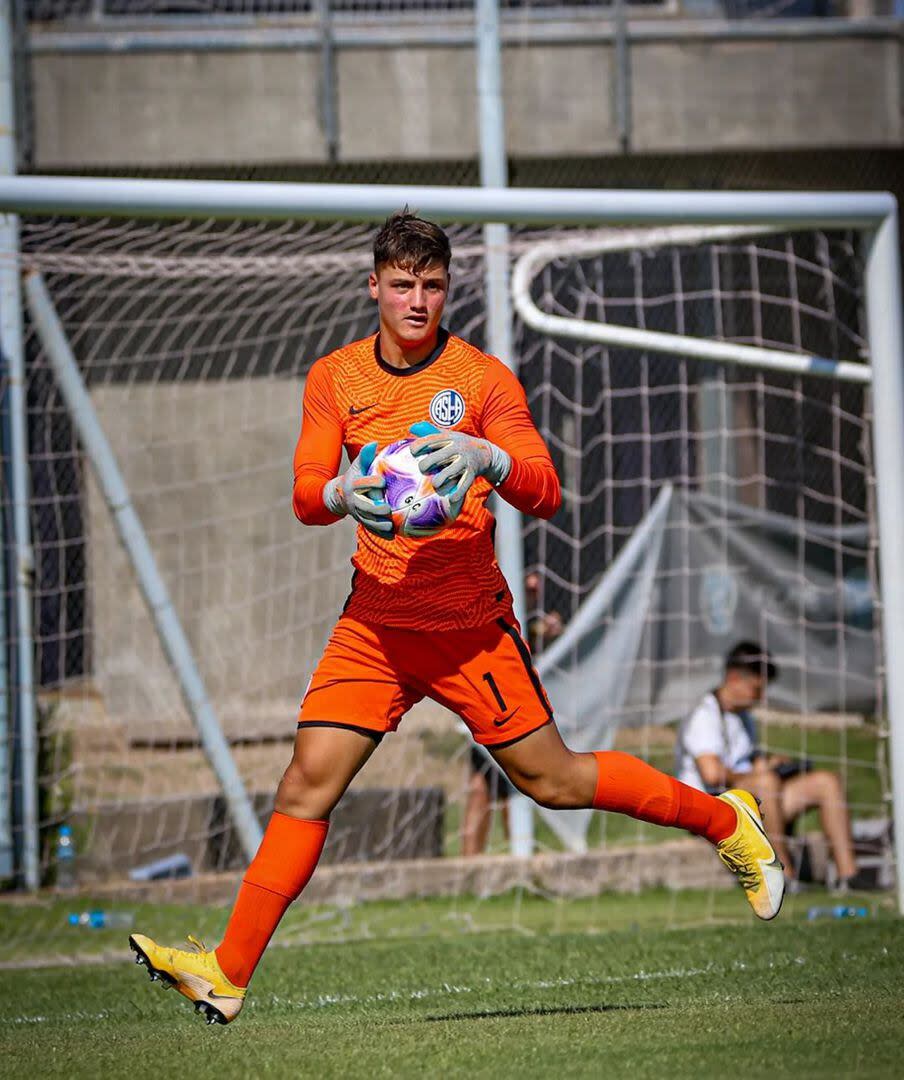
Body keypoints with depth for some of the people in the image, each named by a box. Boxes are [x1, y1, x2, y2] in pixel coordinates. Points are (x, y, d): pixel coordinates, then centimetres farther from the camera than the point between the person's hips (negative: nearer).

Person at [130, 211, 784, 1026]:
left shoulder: (483, 378, -6)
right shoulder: (335, 378, 4)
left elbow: (546, 495, -12)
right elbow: (306, 495, -3)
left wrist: (488, 459, -33)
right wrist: (342, 493, -26)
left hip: (472, 625, -2)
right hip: (376, 622, 2)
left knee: (553, 780, 2)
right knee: (309, 783, -9)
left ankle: (726, 821, 24)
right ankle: (228, 974, -8)